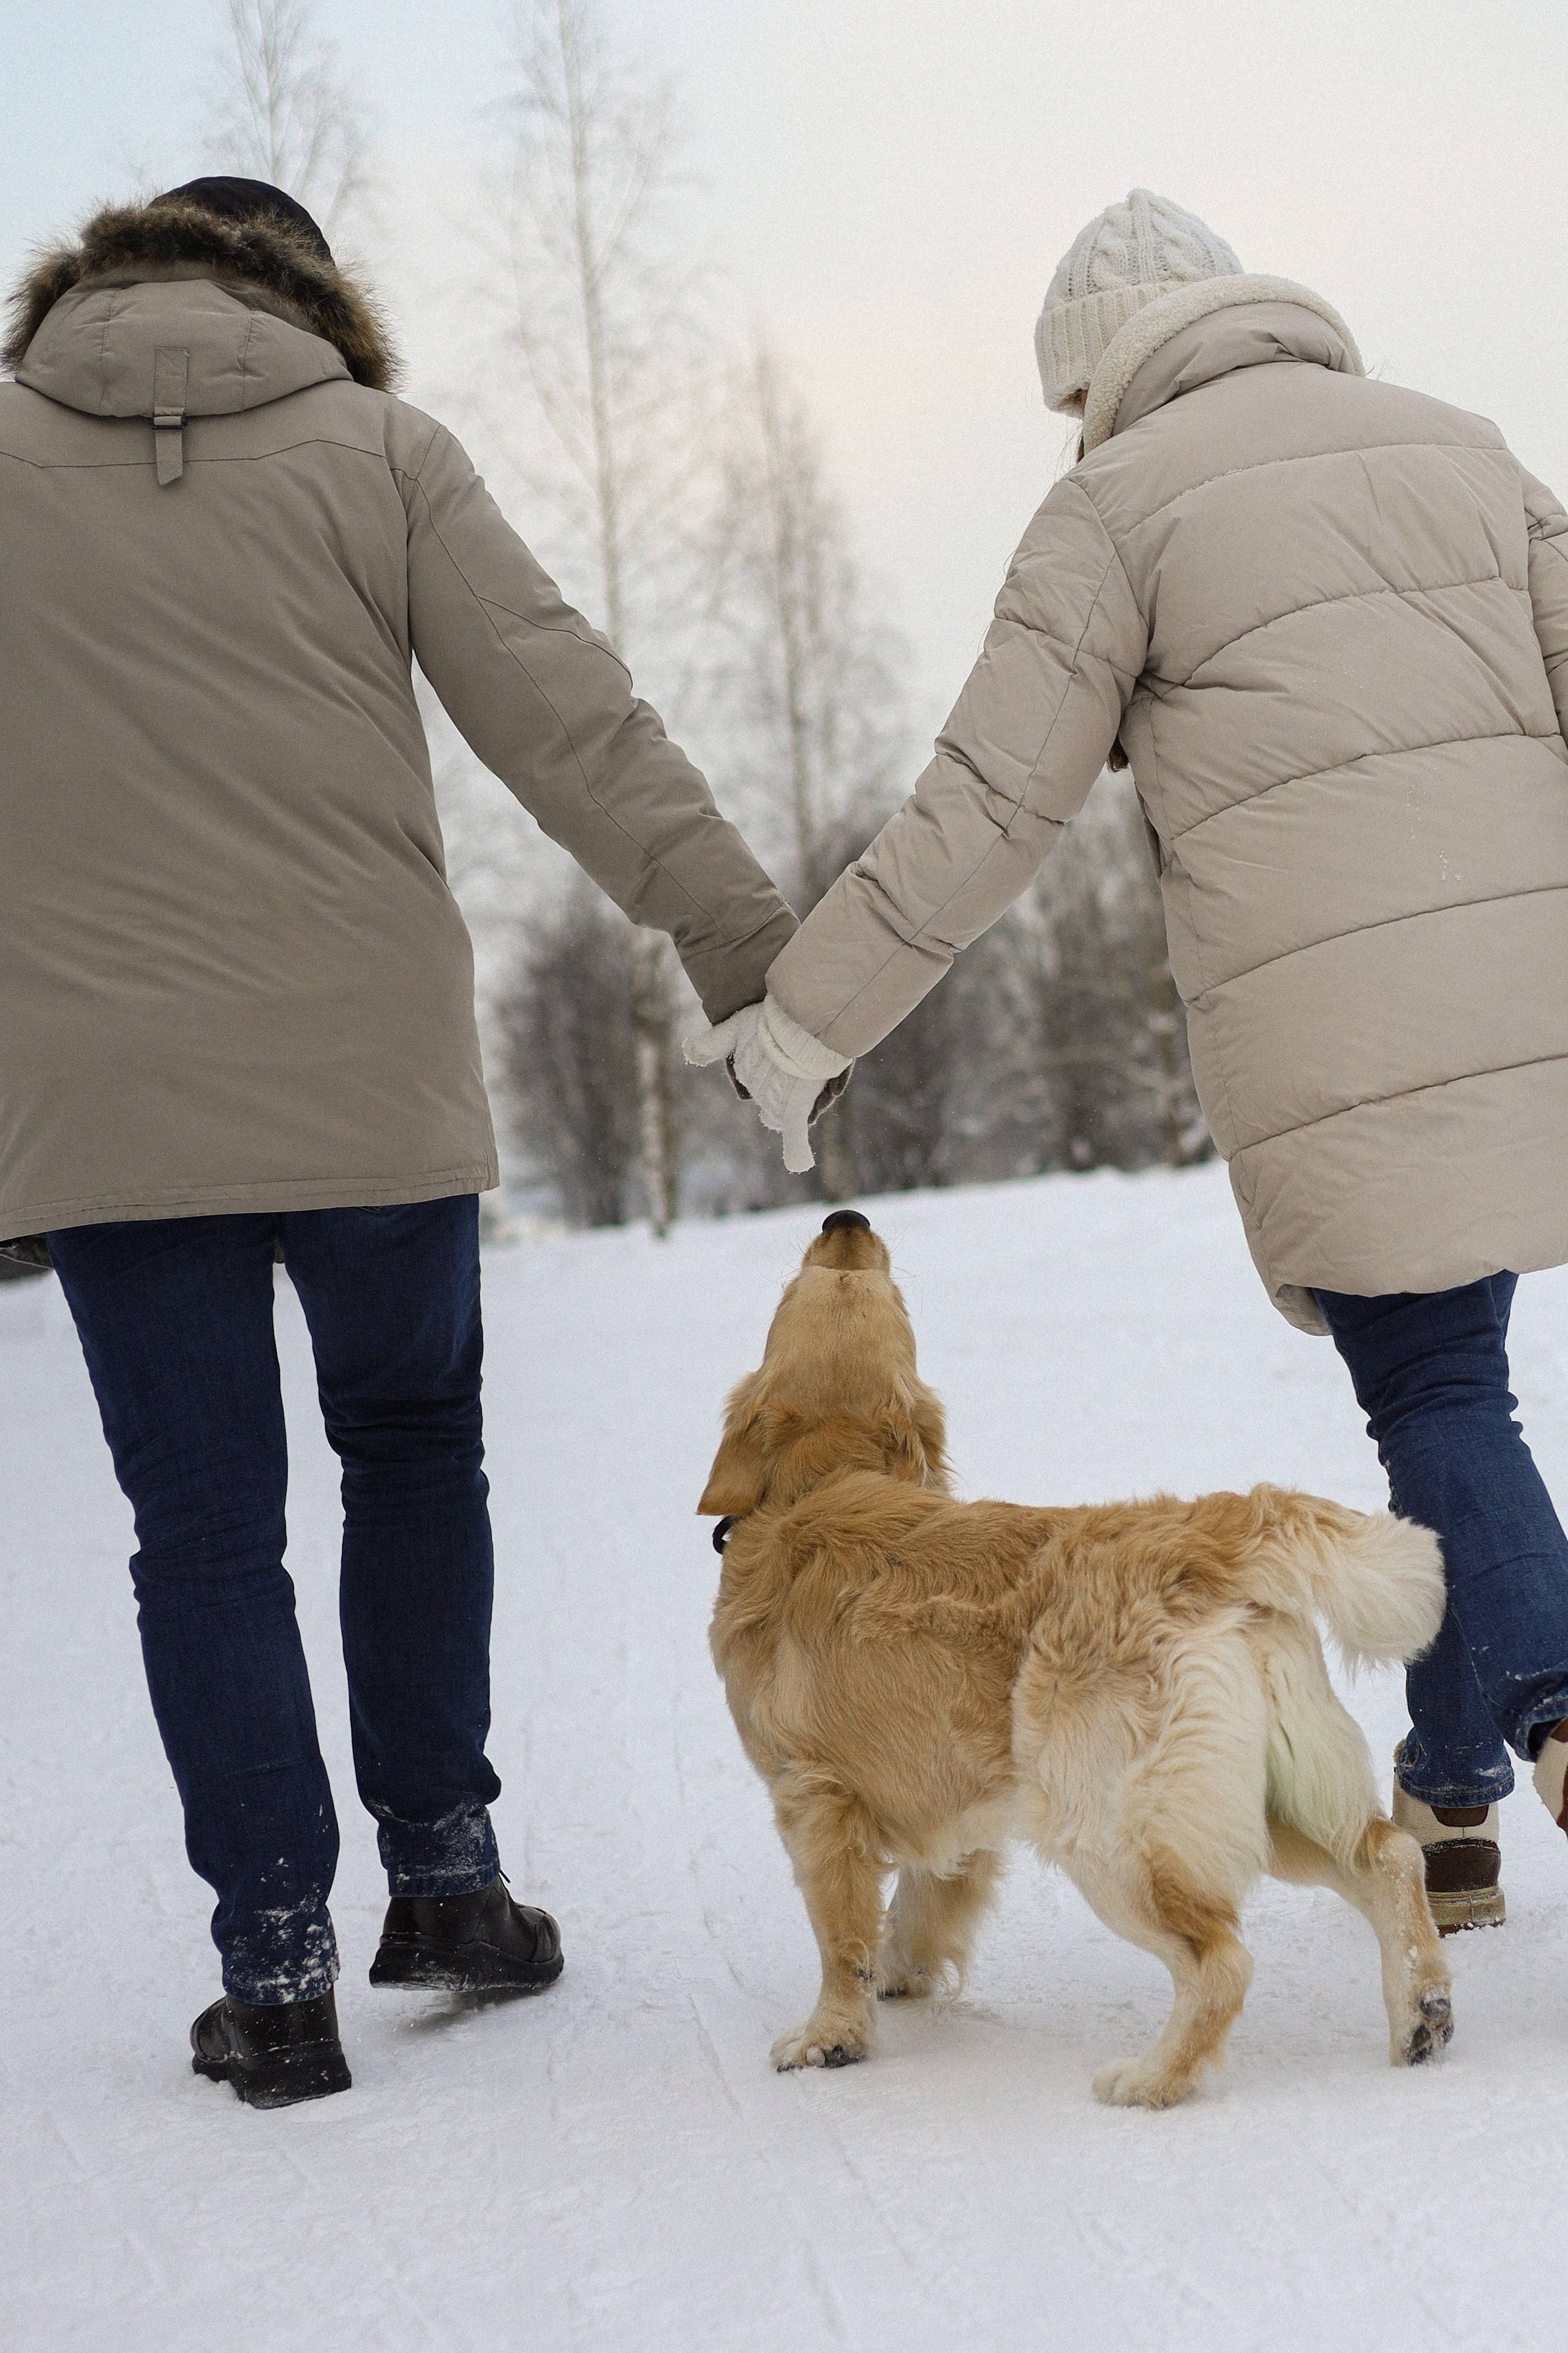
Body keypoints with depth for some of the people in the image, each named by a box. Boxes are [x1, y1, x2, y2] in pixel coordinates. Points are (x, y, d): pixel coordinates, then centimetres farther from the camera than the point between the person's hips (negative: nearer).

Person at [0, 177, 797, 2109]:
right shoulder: (376, 451, 4)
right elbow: (570, 724, -3)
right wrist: (744, 939, -3)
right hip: (370, 1073, 0)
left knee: (205, 1528, 6)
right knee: (414, 1450, 19)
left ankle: (276, 1971, 7)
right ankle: (443, 1872, 19)